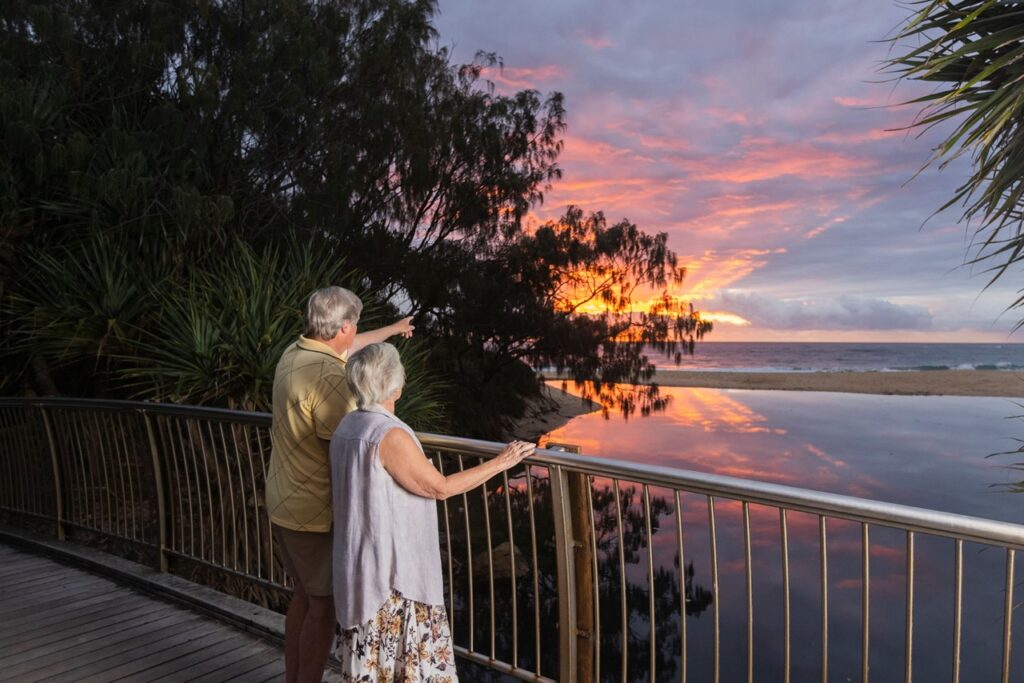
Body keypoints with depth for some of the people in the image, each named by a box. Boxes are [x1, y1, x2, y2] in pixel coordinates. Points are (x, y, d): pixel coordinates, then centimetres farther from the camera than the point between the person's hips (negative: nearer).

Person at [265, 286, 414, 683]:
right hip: (315, 511, -10)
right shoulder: (327, 376, -25)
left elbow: (347, 347, 23)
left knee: (304, 594, 22)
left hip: (284, 502, 10)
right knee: (324, 604, 5)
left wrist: (391, 330, 36)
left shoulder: (295, 353, 4)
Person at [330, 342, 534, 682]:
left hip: (359, 566, 9)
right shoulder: (390, 436, -24)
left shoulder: (346, 427, 2)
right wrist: (500, 462, -11)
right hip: (393, 573, -9)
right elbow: (440, 488, -18)